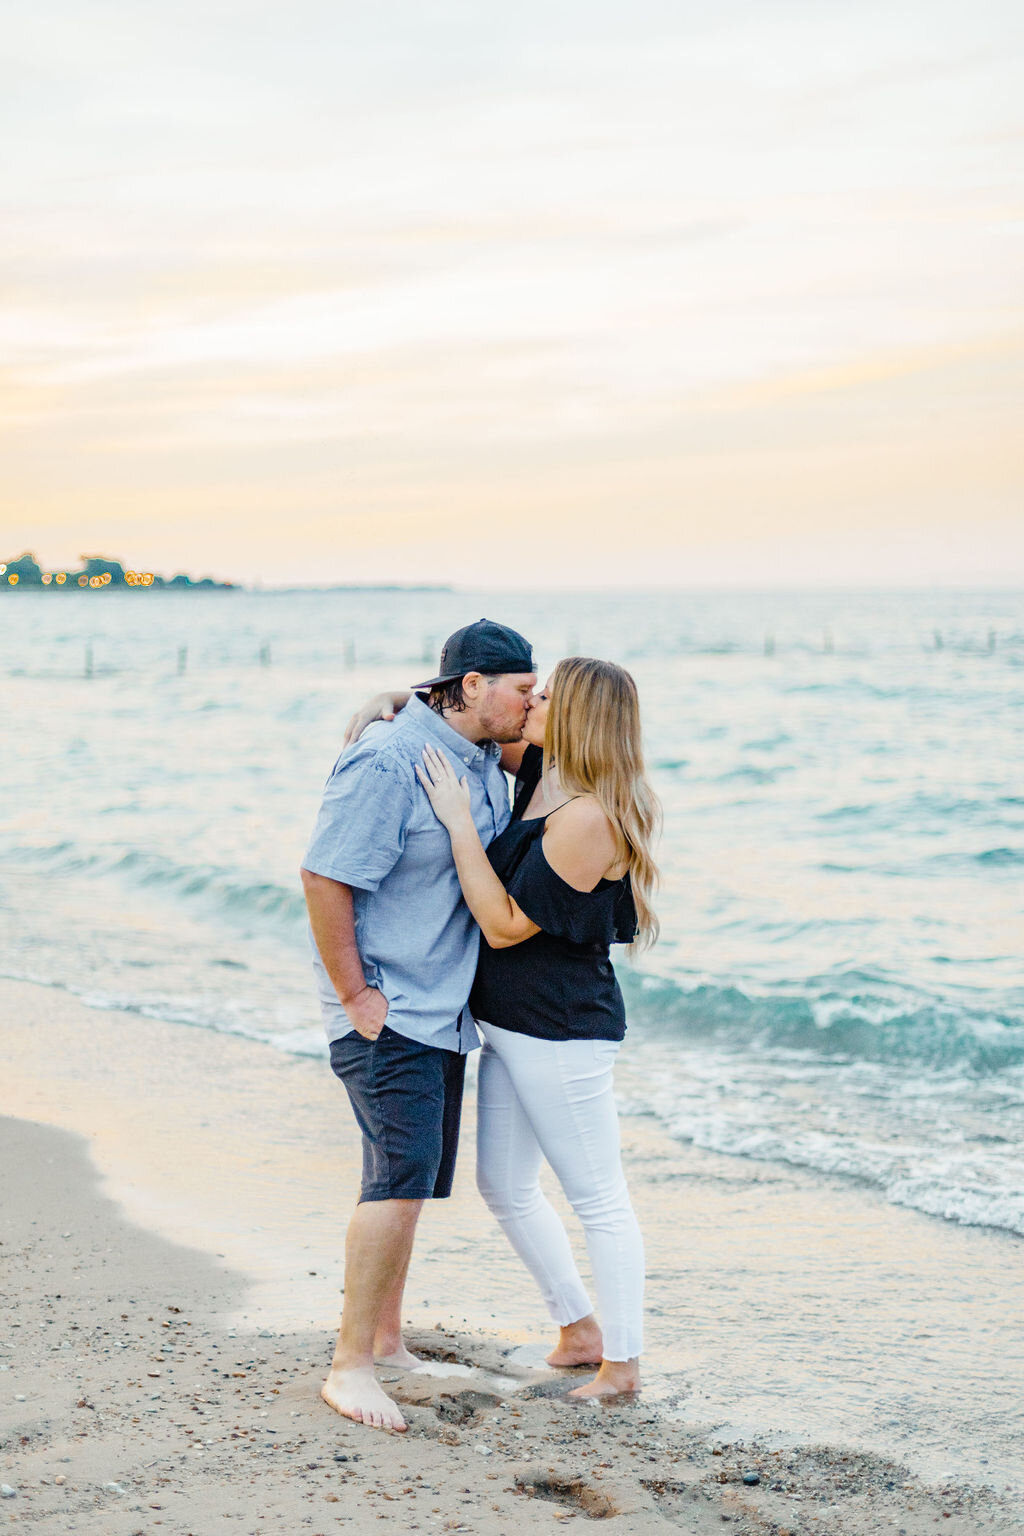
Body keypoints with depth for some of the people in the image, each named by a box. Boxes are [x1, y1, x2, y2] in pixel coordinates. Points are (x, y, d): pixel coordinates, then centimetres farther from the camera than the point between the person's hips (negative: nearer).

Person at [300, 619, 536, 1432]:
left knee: (407, 1180, 15)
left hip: (443, 1010, 9)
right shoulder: (389, 762, -19)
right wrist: (354, 996, -18)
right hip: (386, 1013, -9)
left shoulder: (485, 761, 10)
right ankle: (351, 1365, -9)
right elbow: (325, 878, -20)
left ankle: (387, 1342, 26)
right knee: (402, 1176, -15)